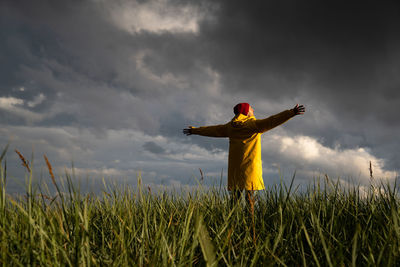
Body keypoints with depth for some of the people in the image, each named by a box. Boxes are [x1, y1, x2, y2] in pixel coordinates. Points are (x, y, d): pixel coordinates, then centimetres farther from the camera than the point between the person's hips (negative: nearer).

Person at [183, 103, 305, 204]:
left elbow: (212, 130, 23)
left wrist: (194, 130, 36)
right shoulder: (254, 124, -3)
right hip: (251, 166, -5)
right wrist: (292, 112, -14)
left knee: (235, 196, 5)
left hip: (234, 167, 5)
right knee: (250, 195, -6)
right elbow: (272, 121, -13)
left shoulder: (230, 126, 13)